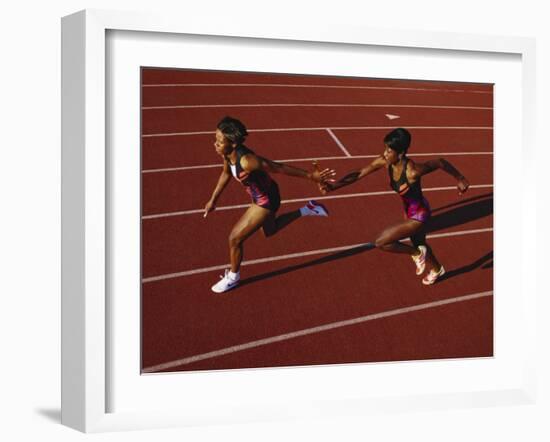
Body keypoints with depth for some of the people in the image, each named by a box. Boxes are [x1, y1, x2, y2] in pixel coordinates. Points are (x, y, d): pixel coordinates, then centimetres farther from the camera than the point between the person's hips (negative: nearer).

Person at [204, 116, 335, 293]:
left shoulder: (247, 160, -40)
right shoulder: (227, 152, -16)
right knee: (269, 230, 33)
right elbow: (226, 173, 6)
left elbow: (279, 168, -32)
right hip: (258, 196, 8)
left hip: (266, 201, -8)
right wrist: (213, 200, 12)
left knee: (235, 238, 2)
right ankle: (307, 210, 41)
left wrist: (310, 176, -24)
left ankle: (233, 276, 28)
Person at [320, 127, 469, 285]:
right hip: (408, 210, 8)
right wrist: (334, 185, -30)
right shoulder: (385, 162, -19)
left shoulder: (413, 171, -37)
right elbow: (359, 174, -17)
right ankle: (436, 269, 63)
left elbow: (440, 162, -25)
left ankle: (417, 253, 13)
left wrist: (460, 179, -11)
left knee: (381, 242, -12)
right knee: (418, 243, 32)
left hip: (419, 214, -8)